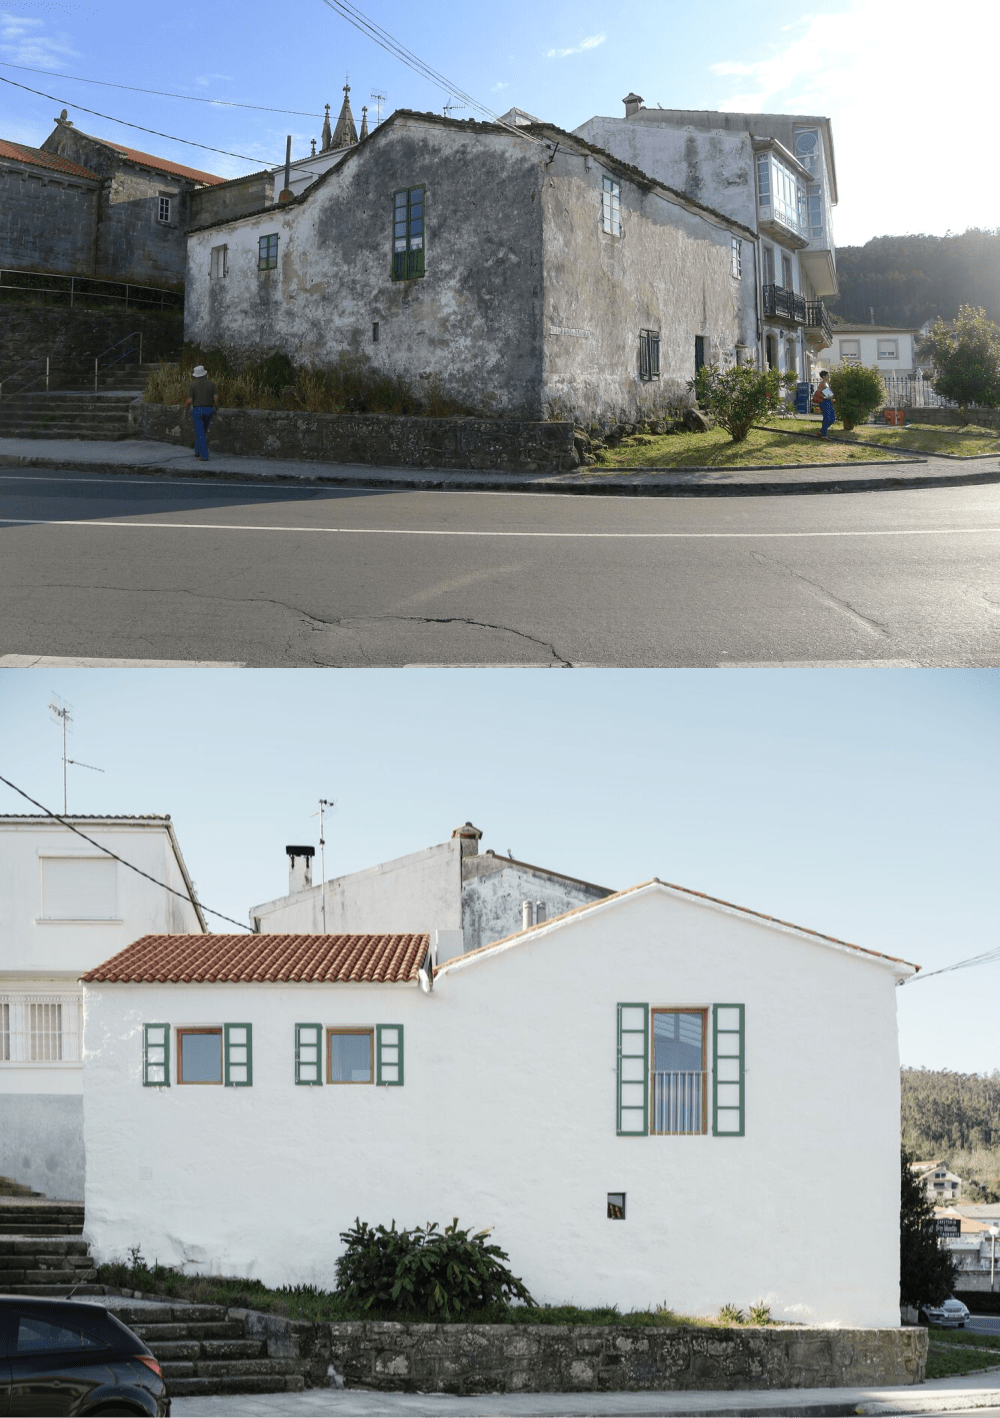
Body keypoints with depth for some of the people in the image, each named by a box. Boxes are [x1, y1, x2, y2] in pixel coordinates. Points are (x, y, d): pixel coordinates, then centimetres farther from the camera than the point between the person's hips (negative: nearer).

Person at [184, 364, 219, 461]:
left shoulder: (193, 385, -7)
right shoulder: (211, 384, 1)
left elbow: (189, 401, -11)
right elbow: (216, 398, -6)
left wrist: (185, 410, 8)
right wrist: (216, 410, 8)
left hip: (197, 410, -4)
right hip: (209, 410, 4)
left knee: (200, 434, -3)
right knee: (203, 431, 23)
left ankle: (205, 456, -12)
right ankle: (197, 451, 30)